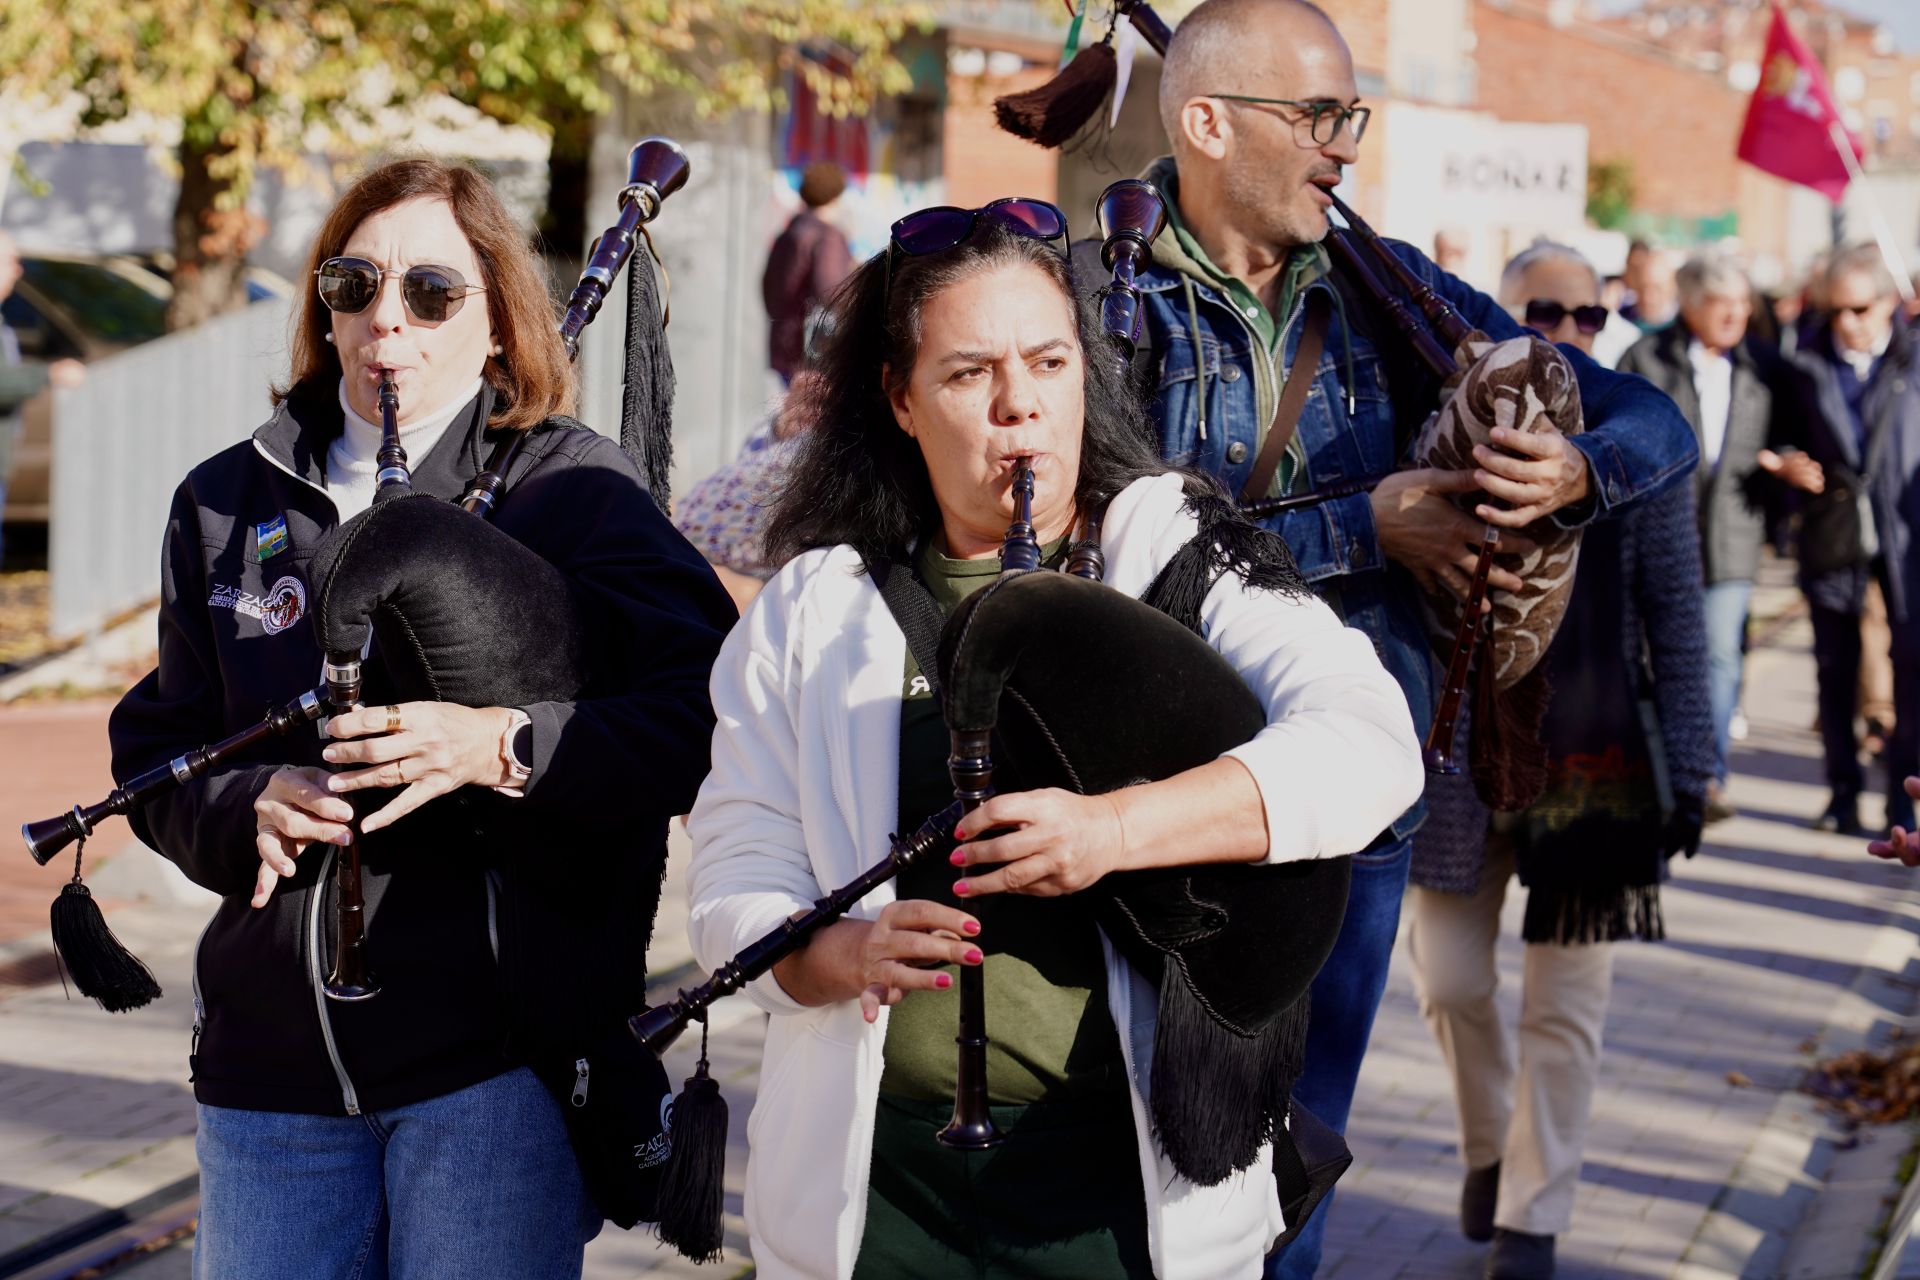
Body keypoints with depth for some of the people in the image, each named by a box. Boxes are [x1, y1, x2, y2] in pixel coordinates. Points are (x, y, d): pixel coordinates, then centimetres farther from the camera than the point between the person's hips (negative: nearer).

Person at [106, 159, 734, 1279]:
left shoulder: (574, 488, 0)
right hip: (270, 1056, 4)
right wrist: (249, 807, -6)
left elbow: (709, 711, -10)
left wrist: (505, 747, -23)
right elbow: (158, 748, 16)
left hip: (500, 1055, -4)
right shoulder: (230, 504, 14)